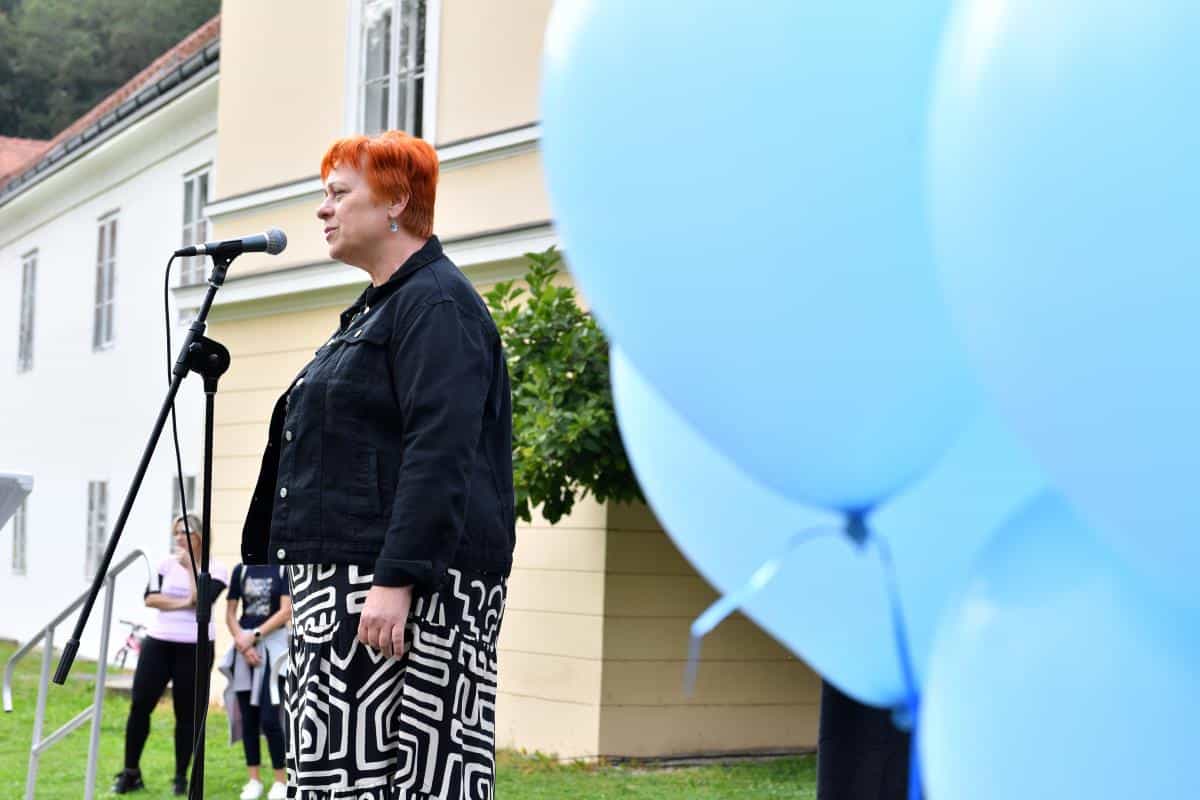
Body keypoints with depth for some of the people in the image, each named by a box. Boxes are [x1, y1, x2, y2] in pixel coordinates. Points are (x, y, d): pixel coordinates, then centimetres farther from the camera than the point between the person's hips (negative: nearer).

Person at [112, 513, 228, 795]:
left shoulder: (215, 569, -1)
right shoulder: (167, 563, 7)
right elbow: (150, 597, -5)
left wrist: (191, 567, -12)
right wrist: (182, 603, -15)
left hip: (195, 648, -3)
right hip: (158, 642, 3)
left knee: (186, 712, 3)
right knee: (139, 705, -2)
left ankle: (181, 777, 13)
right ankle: (130, 773, 9)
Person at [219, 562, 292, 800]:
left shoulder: (284, 569, -2)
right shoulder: (240, 570, 8)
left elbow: (286, 611, -9)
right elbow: (230, 613, 8)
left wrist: (254, 635, -14)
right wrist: (242, 642, -7)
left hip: (273, 646, -4)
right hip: (243, 648, 4)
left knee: (269, 718, -9)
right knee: (248, 716, 5)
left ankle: (281, 780, 3)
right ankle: (254, 779, 14)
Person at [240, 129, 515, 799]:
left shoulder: (435, 303, -10)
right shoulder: (377, 306, 23)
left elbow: (439, 452, -20)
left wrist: (397, 580, -26)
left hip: (403, 579, -11)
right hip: (348, 578, 11)